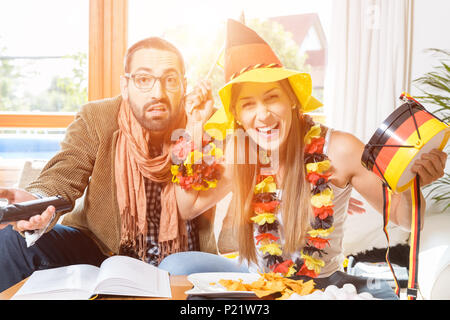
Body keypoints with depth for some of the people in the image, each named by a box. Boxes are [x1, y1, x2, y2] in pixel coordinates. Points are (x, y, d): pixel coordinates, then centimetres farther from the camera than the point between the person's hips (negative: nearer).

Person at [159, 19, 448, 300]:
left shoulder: (339, 150, -18)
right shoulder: (237, 154, -8)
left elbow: (402, 217, -10)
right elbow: (190, 205, -1)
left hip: (323, 283, -3)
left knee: (385, 293, -32)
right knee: (174, 267, -17)